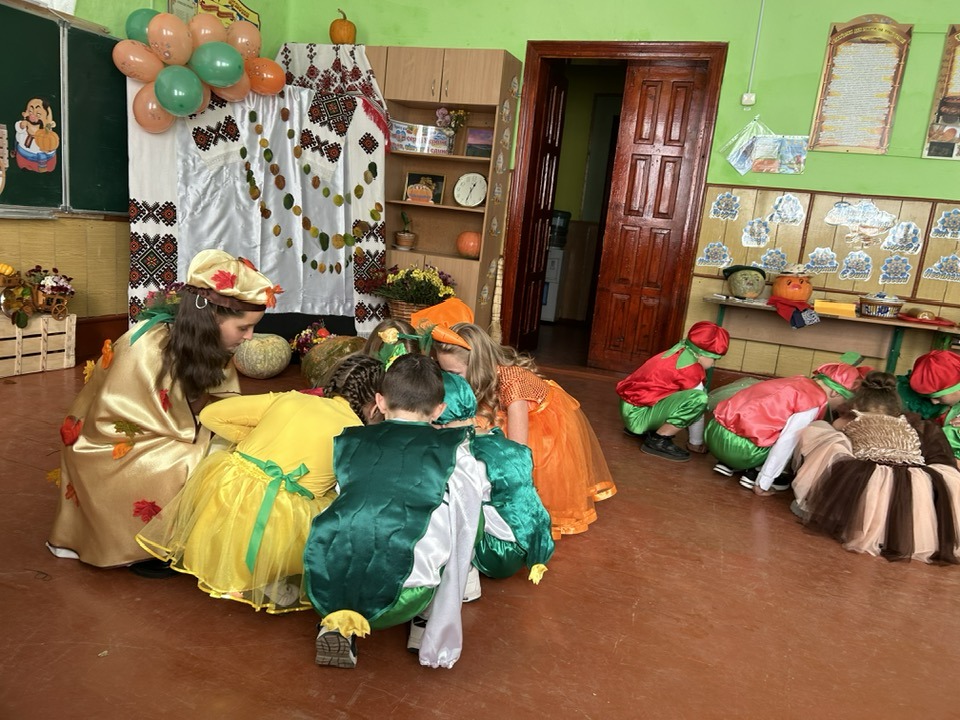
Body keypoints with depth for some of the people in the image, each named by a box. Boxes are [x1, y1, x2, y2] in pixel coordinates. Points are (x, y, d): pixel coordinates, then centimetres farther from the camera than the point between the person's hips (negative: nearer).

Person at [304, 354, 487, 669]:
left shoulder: (350, 441, 18)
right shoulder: (451, 447, 13)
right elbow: (482, 488, 32)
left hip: (324, 589, 4)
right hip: (394, 603, -3)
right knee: (460, 487, 15)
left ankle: (338, 620, 15)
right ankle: (438, 630, 14)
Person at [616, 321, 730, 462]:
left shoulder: (679, 352, 10)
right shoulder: (691, 369, -16)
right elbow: (696, 405, -10)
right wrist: (696, 443, 0)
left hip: (630, 406, 10)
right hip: (637, 413, -10)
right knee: (698, 399, -23)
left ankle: (645, 429, 19)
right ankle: (658, 440, -12)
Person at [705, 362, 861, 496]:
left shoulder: (799, 382, 16)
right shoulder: (816, 401, -8)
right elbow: (787, 442, -15)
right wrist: (762, 485, -10)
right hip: (736, 446, -8)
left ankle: (728, 463, 18)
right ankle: (755, 475, 1)